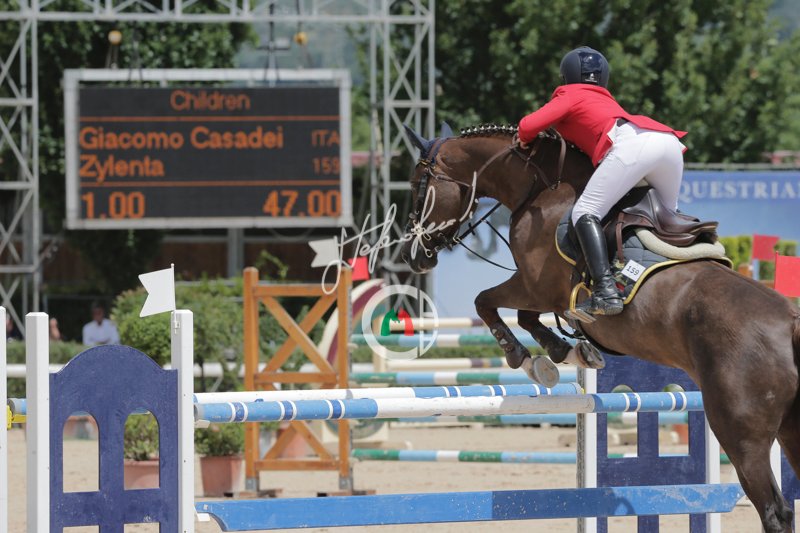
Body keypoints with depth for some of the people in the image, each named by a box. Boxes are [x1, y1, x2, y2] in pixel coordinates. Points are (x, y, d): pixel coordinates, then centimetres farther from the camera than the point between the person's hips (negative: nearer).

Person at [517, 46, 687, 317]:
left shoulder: (568, 97, 20)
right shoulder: (606, 100, 40)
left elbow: (528, 126, 9)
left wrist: (524, 141, 29)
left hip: (631, 142, -7)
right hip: (669, 140, 7)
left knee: (585, 212, -7)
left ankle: (605, 291, -25)